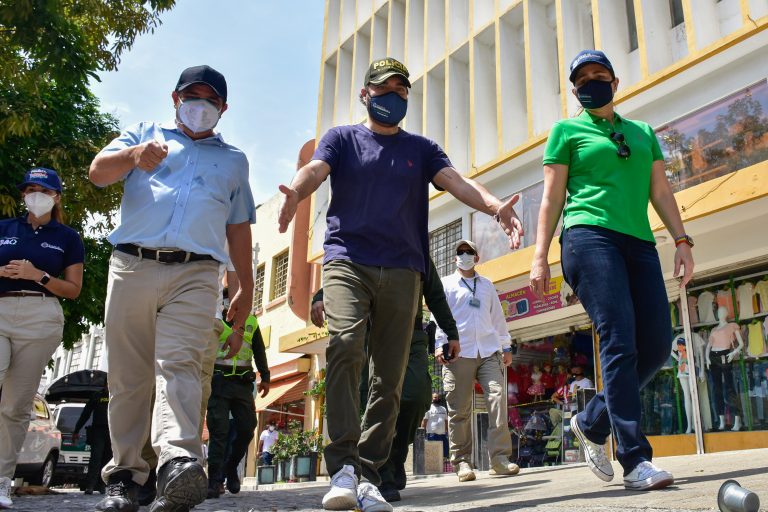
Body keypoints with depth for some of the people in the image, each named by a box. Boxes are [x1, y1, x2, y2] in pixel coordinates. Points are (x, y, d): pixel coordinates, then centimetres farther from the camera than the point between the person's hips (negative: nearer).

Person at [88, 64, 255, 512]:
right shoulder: (145, 133, 22)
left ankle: (179, 463, -36)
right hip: (132, 266, 1)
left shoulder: (234, 159, 25)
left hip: (196, 274, 0)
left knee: (179, 365, -20)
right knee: (128, 376, 1)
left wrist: (246, 288, 14)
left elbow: (239, 228, 22)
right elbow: (97, 173, 7)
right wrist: (134, 156, -15)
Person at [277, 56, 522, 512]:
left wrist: (495, 205, -20)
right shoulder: (342, 138, 16)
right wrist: (296, 191, -30)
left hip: (402, 270, 2)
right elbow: (315, 170, -4)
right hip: (347, 260, -2)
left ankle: (368, 475, 5)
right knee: (346, 347, -25)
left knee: (390, 375, -3)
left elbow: (456, 181, 3)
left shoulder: (422, 149, 19)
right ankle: (343, 466, -21)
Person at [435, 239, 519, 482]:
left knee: (498, 398, -13)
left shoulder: (487, 285, 24)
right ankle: (462, 462, 3)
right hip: (458, 353, -2)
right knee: (459, 409, -4)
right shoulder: (445, 284, 14)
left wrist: (506, 346, 19)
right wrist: (439, 344, -8)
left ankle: (500, 458, -10)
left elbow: (498, 317, 24)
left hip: (489, 351, 3)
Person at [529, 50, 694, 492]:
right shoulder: (567, 131, 13)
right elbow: (552, 198, 7)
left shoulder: (644, 132, 25)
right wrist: (540, 257, -1)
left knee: (657, 343, -5)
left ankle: (592, 423, 14)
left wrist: (682, 240, 6)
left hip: (639, 243, 5)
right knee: (620, 339, -17)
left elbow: (661, 191, 20)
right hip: (589, 236, -5)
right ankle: (636, 459, -13)